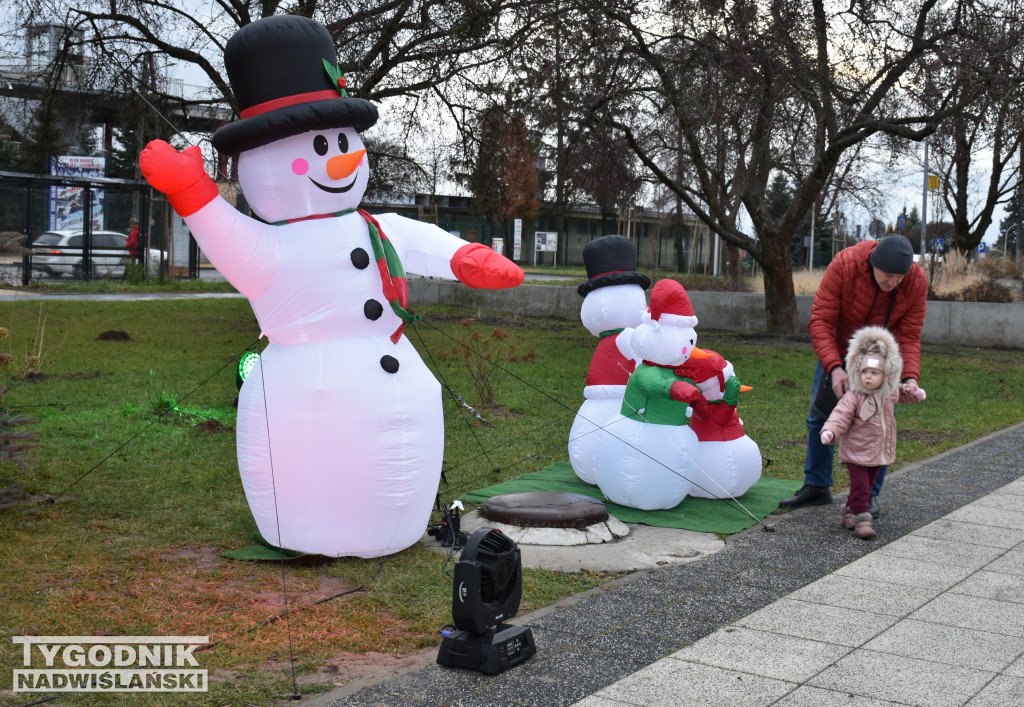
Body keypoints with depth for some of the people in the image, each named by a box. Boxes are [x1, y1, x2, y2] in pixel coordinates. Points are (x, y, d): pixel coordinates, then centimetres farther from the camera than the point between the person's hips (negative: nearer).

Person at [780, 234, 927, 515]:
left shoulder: (917, 282, -24)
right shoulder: (845, 264, -31)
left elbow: (909, 337, -16)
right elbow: (820, 321, -29)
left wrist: (910, 377, -33)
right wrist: (834, 368, -40)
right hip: (837, 351, 0)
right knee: (819, 415, 4)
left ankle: (869, 494, 7)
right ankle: (816, 486, 17)